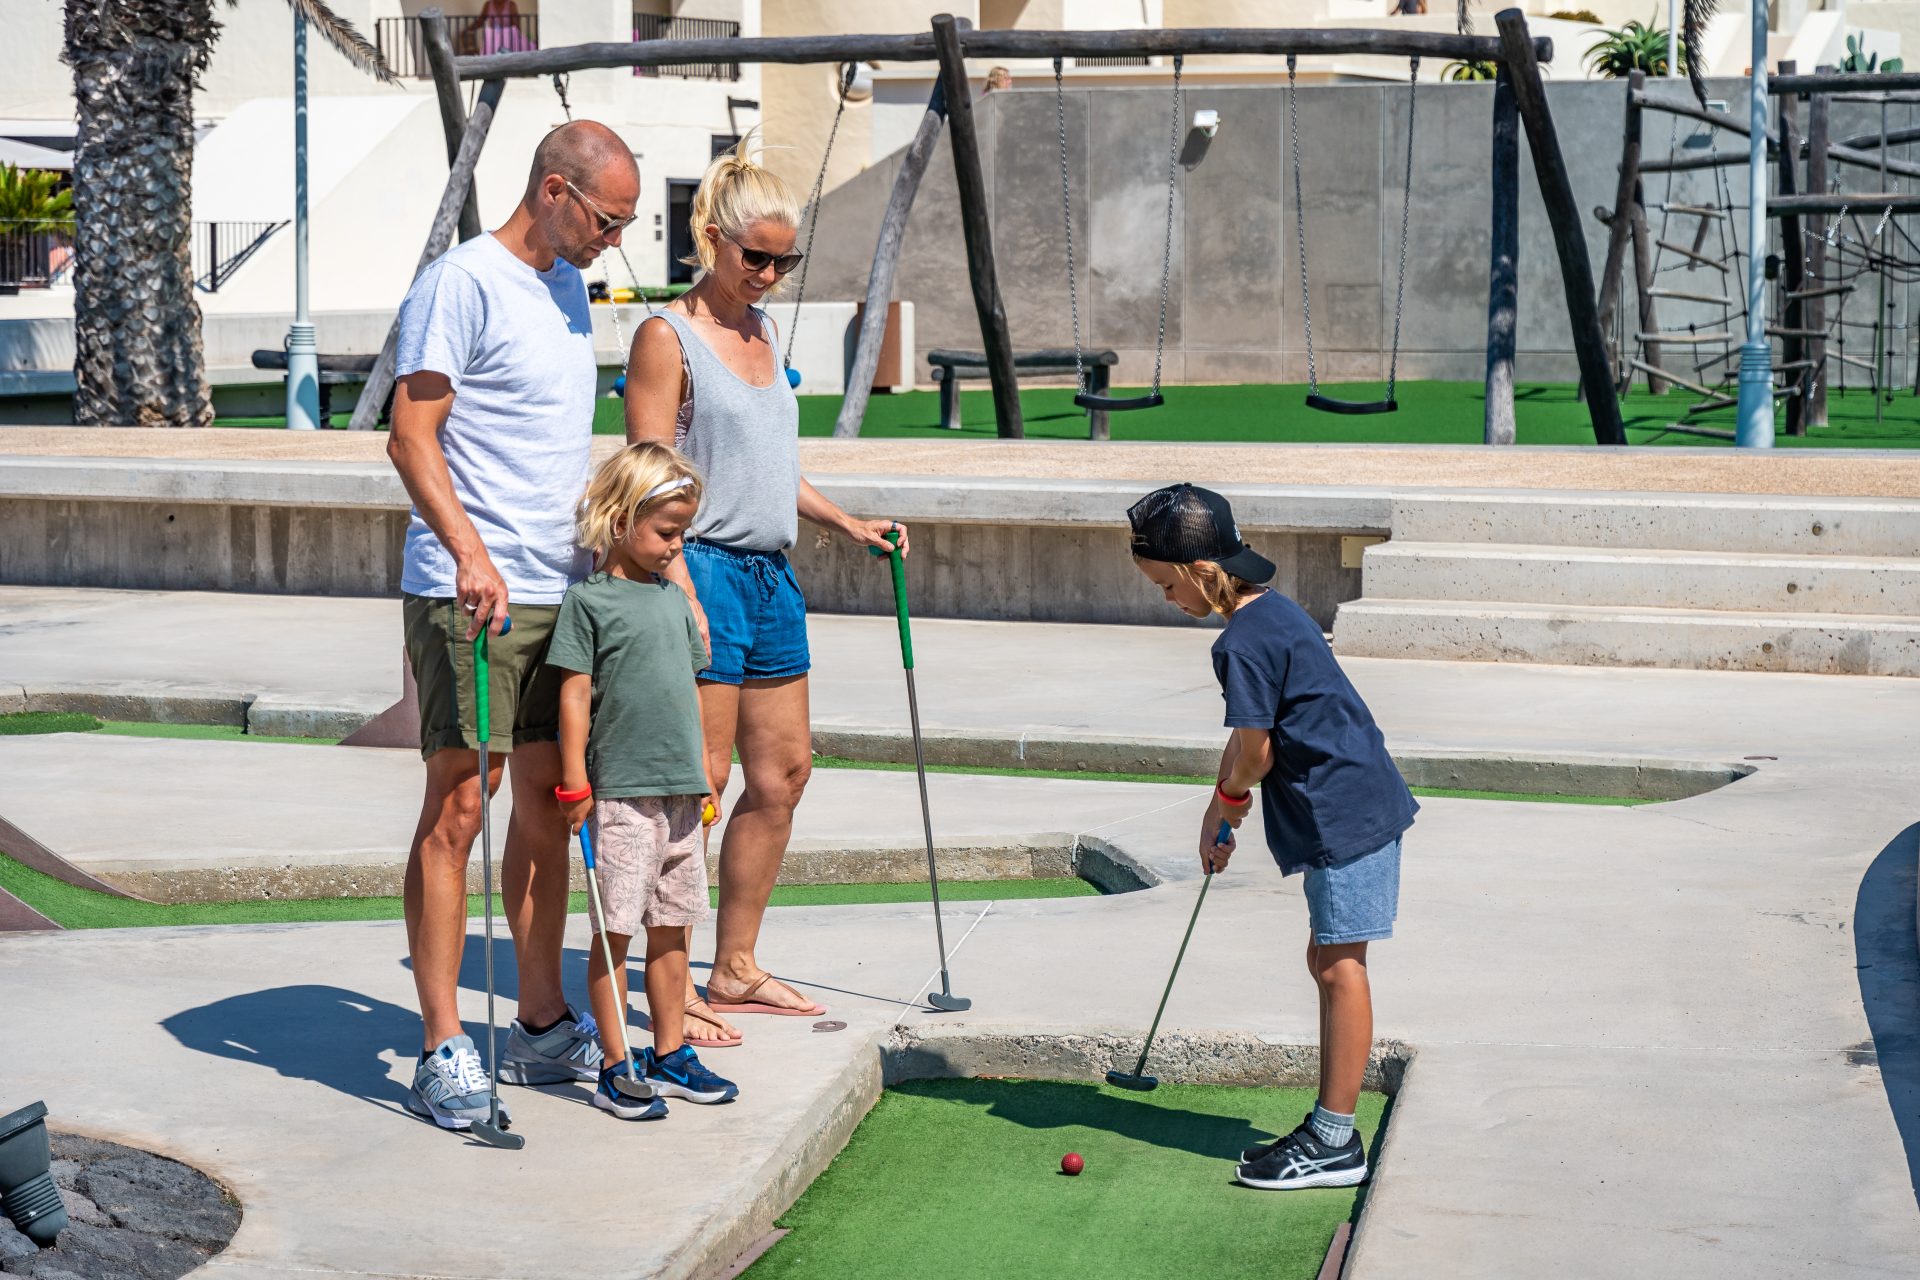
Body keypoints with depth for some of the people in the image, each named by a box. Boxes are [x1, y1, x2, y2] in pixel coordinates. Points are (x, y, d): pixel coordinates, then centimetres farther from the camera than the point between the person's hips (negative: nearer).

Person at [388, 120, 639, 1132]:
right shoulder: (461, 286, -10)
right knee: (455, 809, -6)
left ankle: (543, 1027, 21)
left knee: (548, 803, 11)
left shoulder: (568, 287, 17)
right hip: (469, 595, -8)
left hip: (560, 593, 8)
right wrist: (469, 552, -27)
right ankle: (443, 1049, -1)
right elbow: (412, 441, -15)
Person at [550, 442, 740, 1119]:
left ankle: (670, 1055, 23)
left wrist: (704, 772, 19)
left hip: (680, 792, 7)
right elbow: (574, 694, -9)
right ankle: (615, 1069, 5)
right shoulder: (589, 600, -7)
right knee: (615, 931, -1)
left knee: (671, 929, 13)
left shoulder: (674, 597, 13)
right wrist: (575, 782, -12)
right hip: (620, 791, -7)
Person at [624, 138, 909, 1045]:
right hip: (703, 569, -9)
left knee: (782, 772, 12)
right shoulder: (668, 336, -8)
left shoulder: (762, 329, 16)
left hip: (770, 576, 9)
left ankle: (735, 969, 23)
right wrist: (682, 592, -21)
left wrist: (844, 524, 20)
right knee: (699, 781, -6)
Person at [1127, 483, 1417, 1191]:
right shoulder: (1272, 610, 12)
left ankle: (1336, 1141, -3)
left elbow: (1254, 755, -13)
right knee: (1328, 963, 13)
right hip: (1350, 807, 10)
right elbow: (1252, 731, 19)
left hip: (1344, 814, -10)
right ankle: (1328, 1126, 20)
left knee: (1339, 968, -7)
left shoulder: (1244, 642, -18)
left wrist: (1229, 801, 7)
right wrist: (1222, 811, 17)